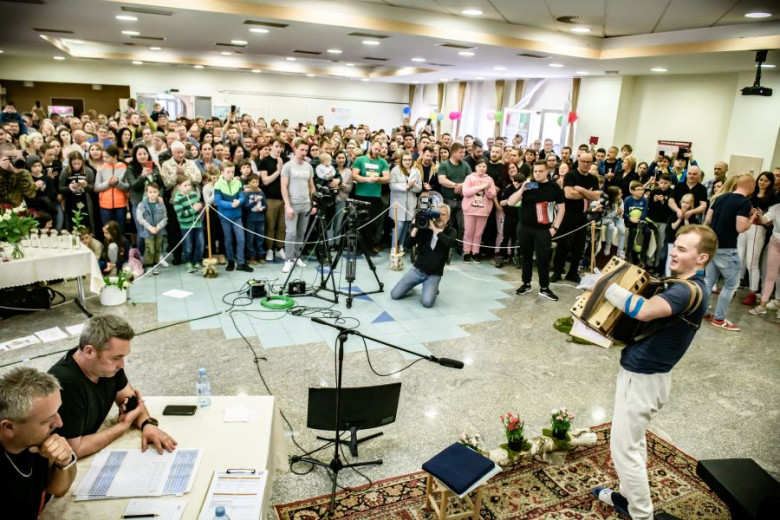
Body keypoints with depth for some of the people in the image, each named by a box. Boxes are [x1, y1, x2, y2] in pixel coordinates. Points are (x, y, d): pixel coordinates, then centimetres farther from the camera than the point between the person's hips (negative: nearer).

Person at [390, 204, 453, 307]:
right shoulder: (424, 228, 0)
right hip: (417, 270, 2)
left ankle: (433, 289, 11)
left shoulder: (450, 232, -1)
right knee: (395, 294, -5)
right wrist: (416, 227, -17)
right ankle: (415, 284, 23)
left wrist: (435, 229, -26)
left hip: (434, 275, -2)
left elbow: (451, 243, -25)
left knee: (427, 303, -23)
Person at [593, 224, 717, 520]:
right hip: (641, 371, 10)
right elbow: (652, 312, 18)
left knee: (623, 447, 1)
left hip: (643, 377, -10)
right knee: (633, 440, 23)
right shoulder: (684, 285, 9)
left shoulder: (689, 290, -24)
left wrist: (608, 287, -26)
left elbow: (643, 311, -39)